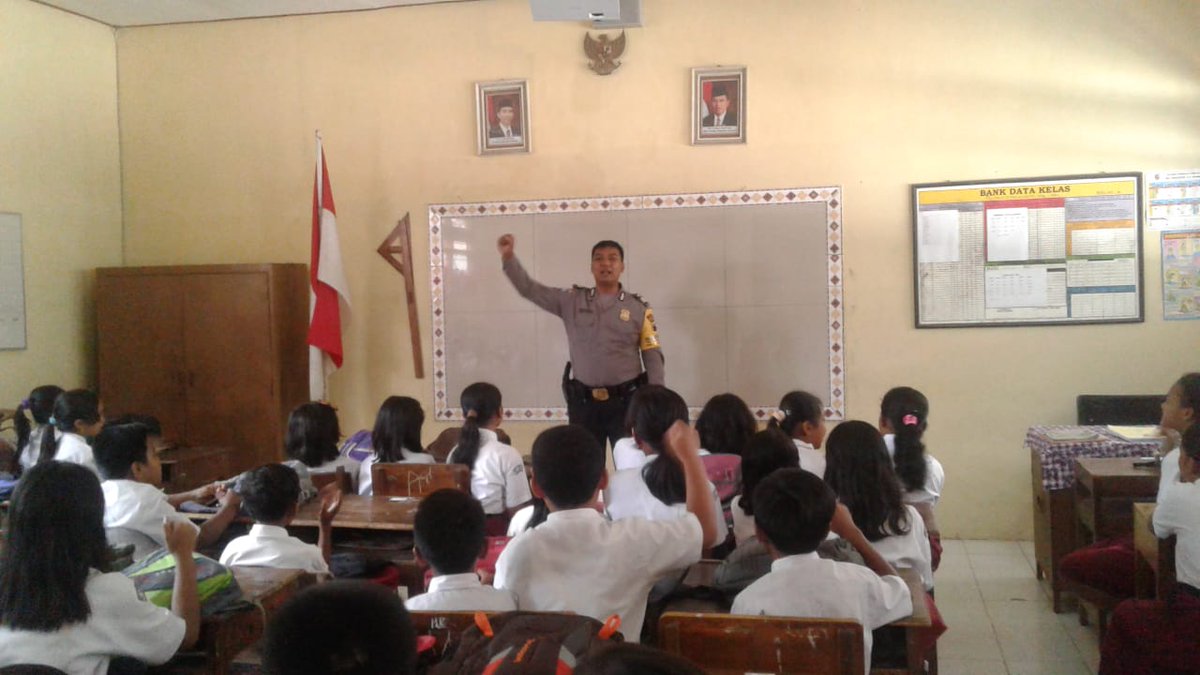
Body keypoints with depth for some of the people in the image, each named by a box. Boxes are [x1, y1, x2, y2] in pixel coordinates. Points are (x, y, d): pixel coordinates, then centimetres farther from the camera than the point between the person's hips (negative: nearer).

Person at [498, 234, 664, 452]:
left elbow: (653, 356, 2)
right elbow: (529, 288, 4)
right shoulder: (572, 300, 5)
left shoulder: (638, 307, 2)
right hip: (583, 401, 1)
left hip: (626, 400, -1)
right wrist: (508, 256, -9)